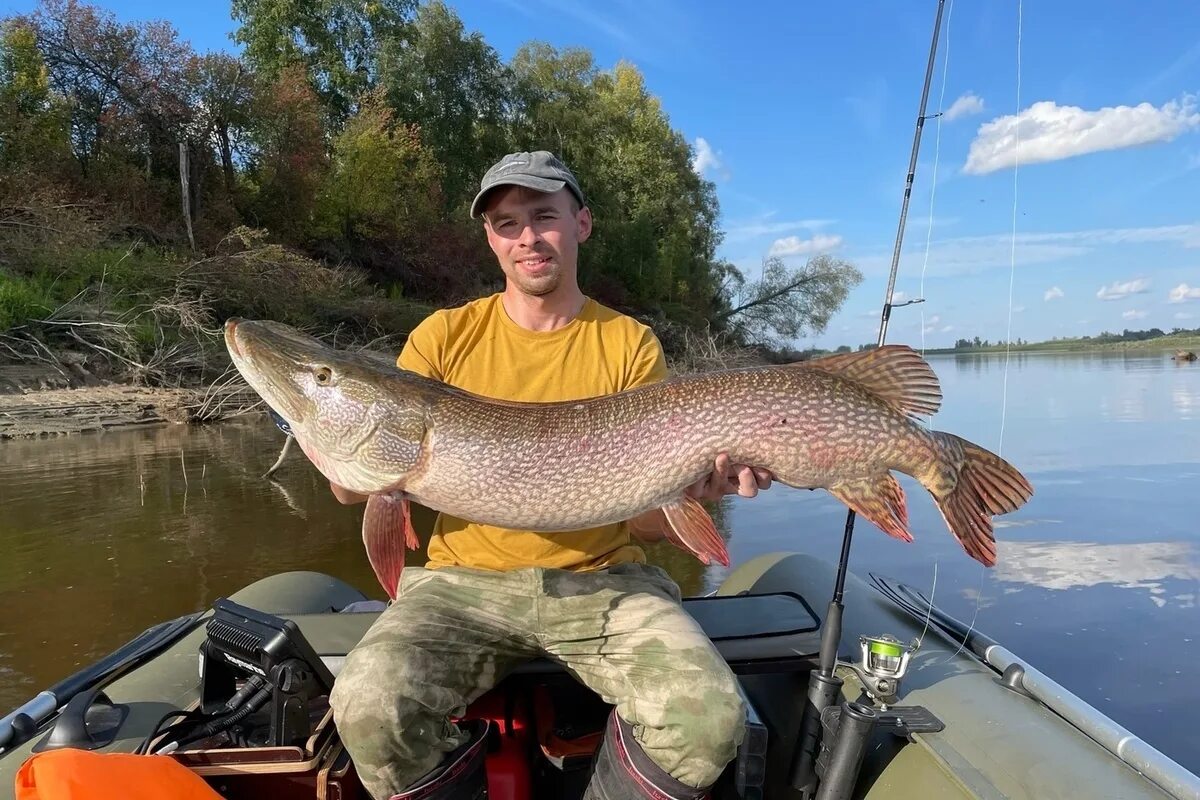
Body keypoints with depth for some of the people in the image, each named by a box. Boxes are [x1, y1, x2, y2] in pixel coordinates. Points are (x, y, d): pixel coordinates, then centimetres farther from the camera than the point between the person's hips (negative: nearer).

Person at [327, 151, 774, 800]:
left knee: (709, 717, -24)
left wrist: (691, 486, -21)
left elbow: (644, 520, 1)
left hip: (603, 582, 0)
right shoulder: (444, 336, 4)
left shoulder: (632, 345, 2)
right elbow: (359, 488, 3)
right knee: (369, 708, -27)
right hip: (466, 581, 1)